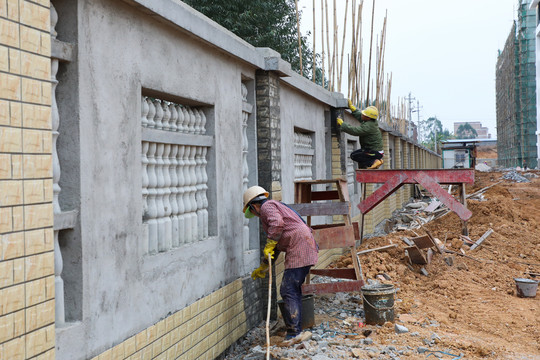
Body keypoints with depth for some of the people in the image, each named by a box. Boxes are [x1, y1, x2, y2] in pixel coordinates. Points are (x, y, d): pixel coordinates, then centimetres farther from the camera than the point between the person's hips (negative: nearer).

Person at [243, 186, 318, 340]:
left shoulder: (267, 206, 1)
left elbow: (277, 223, -23)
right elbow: (275, 247, 36)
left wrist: (269, 244, -15)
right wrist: (262, 268, 42)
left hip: (299, 247, -10)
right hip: (304, 248, 10)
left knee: (288, 290, -10)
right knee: (293, 289, 14)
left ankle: (294, 333, -11)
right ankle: (297, 330, 19)